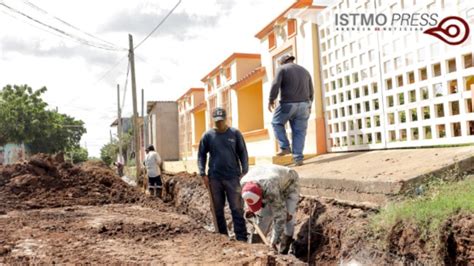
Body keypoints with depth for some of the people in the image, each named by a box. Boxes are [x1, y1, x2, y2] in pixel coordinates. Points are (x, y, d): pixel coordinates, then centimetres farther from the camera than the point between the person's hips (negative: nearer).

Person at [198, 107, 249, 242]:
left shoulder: (235, 133, 2)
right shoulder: (207, 136, 4)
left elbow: (243, 153, 4)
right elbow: (201, 155, 8)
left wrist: (244, 172, -3)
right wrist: (203, 174, -1)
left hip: (233, 177, -2)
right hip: (214, 178, 2)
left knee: (237, 209, -1)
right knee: (218, 210, 8)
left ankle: (241, 238, 2)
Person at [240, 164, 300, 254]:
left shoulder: (271, 190, -46)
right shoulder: (244, 182, -28)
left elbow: (280, 216, -39)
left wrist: (274, 241, -35)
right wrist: (249, 209, -18)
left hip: (289, 183, -5)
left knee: (287, 217, -16)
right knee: (263, 216, -1)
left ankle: (283, 253, -5)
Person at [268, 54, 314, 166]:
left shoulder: (282, 69, 4)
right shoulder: (304, 71, 20)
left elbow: (275, 84, -12)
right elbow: (311, 91, 21)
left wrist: (271, 100, -7)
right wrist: (309, 105, 28)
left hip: (288, 104, -4)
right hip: (303, 105, 4)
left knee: (277, 123, 17)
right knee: (299, 131, 6)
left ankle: (285, 147, 6)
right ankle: (298, 158, 2)